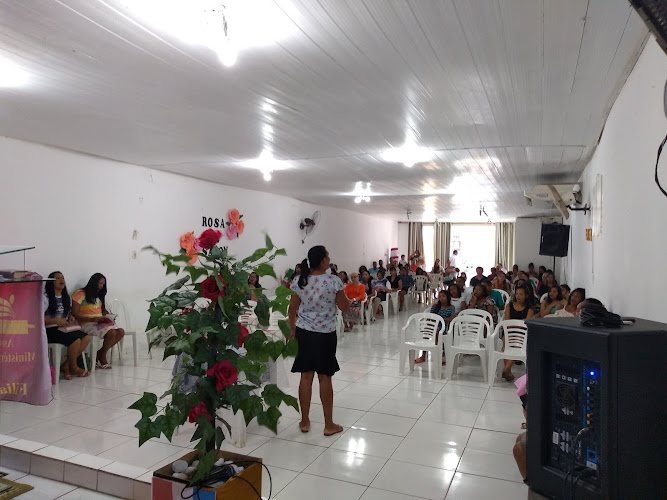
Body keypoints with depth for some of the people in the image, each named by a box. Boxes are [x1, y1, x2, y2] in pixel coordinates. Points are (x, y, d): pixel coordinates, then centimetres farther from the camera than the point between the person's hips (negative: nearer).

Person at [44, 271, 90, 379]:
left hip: (64, 328, 7)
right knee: (75, 340, -29)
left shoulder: (66, 297, 15)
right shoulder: (46, 298, -9)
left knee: (86, 338, -17)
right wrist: (56, 321, -25)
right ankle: (73, 367, -4)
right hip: (50, 330, -7)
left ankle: (66, 366, -8)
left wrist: (71, 317, 6)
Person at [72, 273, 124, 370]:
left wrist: (107, 315, 2)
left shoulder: (99, 296, 22)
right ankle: (102, 357, -5)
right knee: (112, 333, -30)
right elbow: (75, 314, -10)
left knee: (121, 332, -18)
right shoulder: (80, 294, -3)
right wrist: (92, 319, -21)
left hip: (100, 322, 8)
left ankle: (99, 354, -6)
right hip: (87, 324, -7)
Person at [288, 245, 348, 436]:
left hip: (304, 332, 3)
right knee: (325, 377, 6)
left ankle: (305, 421, 22)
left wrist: (292, 329, 18)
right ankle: (329, 425, 17)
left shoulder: (299, 281, -2)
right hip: (325, 334, -3)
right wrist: (346, 298, 16)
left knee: (306, 376, 11)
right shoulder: (333, 281, -14)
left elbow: (292, 309, 5)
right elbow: (344, 307, -5)